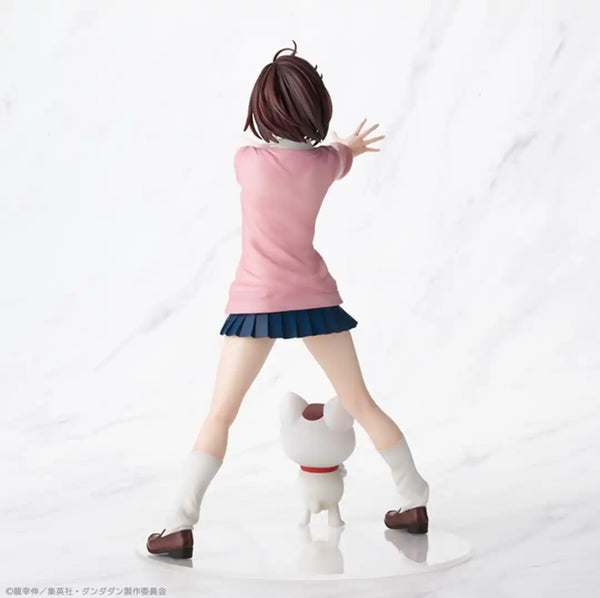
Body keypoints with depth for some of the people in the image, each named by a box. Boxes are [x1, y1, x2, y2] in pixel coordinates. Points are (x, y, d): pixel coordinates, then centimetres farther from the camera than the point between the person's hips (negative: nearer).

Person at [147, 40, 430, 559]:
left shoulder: (246, 160, -7)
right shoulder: (326, 162, -3)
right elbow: (344, 154, 22)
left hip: (257, 302, -2)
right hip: (314, 297, 2)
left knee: (220, 415, 3)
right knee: (362, 404, 14)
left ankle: (181, 526, -1)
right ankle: (415, 502, 21)